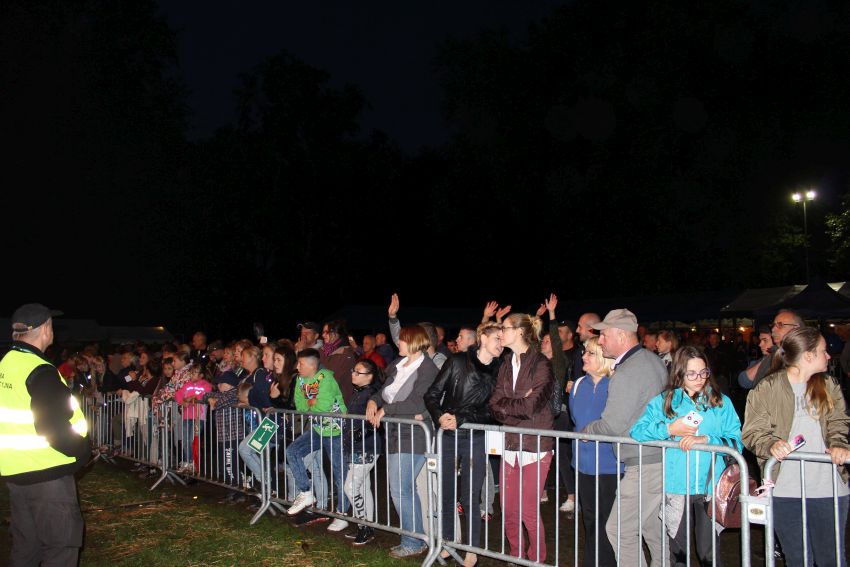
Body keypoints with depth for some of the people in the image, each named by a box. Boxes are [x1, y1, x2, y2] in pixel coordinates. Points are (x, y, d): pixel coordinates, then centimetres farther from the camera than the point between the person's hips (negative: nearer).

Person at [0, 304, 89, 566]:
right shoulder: (41, 372, -20)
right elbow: (52, 426, -25)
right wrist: (82, 450, -10)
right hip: (47, 471, -9)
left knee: (26, 545, 20)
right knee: (61, 545, 1)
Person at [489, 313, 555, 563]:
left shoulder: (541, 364, -9)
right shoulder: (506, 365, 10)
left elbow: (532, 405, -18)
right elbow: (495, 406, 2)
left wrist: (505, 404, -4)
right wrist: (519, 405, -13)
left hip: (535, 445, -6)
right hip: (511, 444, 6)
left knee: (529, 510, -2)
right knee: (508, 510, 8)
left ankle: (537, 559, 20)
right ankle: (517, 557, 28)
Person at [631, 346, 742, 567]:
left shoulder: (721, 402, 5)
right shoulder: (664, 401, 4)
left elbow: (735, 442, -6)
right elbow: (636, 431, -5)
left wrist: (706, 439, -20)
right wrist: (669, 429, -14)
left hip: (709, 487, 0)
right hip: (676, 488, 1)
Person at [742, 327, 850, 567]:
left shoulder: (828, 387, 11)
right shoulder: (766, 389, -2)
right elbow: (752, 432, -3)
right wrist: (771, 445, -23)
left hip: (829, 490, 2)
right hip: (786, 491, -2)